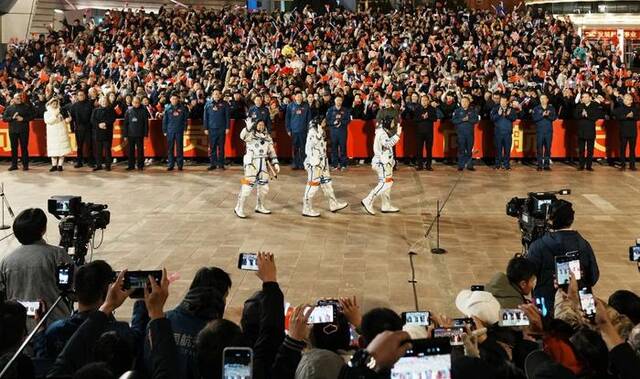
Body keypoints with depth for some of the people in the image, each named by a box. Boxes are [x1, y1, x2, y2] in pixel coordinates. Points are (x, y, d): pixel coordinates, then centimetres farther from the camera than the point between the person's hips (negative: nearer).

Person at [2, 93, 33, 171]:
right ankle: (14, 164, 13)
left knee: (24, 147, -1)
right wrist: (12, 118, -11)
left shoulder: (26, 107, 5)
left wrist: (23, 119, -13)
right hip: (13, 131, 2)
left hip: (24, 130, -2)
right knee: (14, 148, 6)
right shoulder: (9, 108, 9)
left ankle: (25, 164, 5)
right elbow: (4, 118, 5)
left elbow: (31, 116, 1)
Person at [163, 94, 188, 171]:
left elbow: (185, 118, 6)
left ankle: (180, 165, 8)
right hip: (170, 131, 1)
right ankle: (170, 165, 9)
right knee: (170, 148, 4)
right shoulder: (167, 108, 4)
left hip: (179, 131, -1)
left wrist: (185, 128, -2)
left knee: (179, 148, 3)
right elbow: (164, 120, 5)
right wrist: (164, 131, 1)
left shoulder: (182, 108, 3)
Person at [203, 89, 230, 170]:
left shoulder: (224, 104, 3)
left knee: (221, 147, 3)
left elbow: (227, 116, 3)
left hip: (222, 129, -1)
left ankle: (221, 164, 8)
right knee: (212, 147, 2)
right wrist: (206, 128, 2)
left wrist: (227, 128, -3)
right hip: (212, 129, 1)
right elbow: (205, 117, 7)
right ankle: (213, 164, 8)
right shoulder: (208, 104, 6)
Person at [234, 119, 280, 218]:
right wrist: (248, 128, -44)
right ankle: (239, 208, -2)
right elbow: (243, 136, -26)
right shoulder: (250, 134, -3)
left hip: (263, 165, 6)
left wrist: (275, 163, 8)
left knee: (264, 187, 12)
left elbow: (272, 151, 18)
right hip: (251, 163, -6)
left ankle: (260, 207, 30)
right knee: (247, 186, -10)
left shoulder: (267, 137, 14)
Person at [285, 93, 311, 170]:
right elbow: (287, 118, 5)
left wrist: (308, 128, -4)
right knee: (295, 148, 5)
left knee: (303, 148, 1)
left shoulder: (306, 106, 4)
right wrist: (288, 129, -1)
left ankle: (302, 164, 6)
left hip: (303, 130, 0)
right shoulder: (290, 106, 5)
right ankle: (295, 164, 11)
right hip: (294, 130, 0)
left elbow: (309, 118, 4)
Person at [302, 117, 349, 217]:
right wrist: (313, 163, -23)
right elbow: (309, 148, -21)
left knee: (326, 182, 16)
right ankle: (307, 209, 5)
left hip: (322, 162, 10)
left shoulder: (320, 131, 12)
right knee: (313, 185, -3)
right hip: (315, 163, -10)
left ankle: (333, 204, 26)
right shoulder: (313, 132, -18)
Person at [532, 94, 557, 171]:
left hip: (549, 131, 1)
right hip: (539, 131, -1)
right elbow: (534, 118, -5)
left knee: (548, 148, 0)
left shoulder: (551, 108, 10)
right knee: (539, 148, -4)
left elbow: (554, 117, -2)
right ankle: (540, 165, 1)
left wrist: (548, 115, -19)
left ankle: (547, 165, 6)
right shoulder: (536, 108, 7)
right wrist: (542, 115, -17)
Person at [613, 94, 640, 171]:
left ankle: (632, 165, 8)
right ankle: (623, 165, 6)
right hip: (623, 131, -2)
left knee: (632, 149, 3)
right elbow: (617, 116, -13)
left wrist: (632, 116, -18)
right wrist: (626, 116, -22)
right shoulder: (619, 108, 1)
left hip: (633, 131, 2)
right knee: (623, 148, 0)